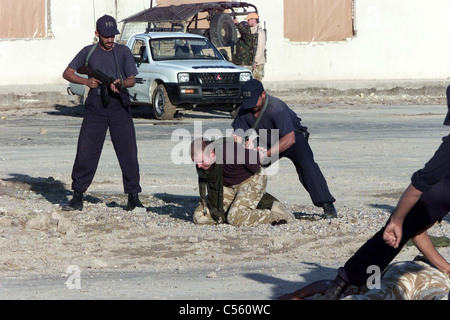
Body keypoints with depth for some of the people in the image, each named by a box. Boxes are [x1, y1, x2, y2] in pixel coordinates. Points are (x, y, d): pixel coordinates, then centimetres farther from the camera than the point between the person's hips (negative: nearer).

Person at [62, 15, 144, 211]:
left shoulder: (123, 52, 8)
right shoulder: (89, 52, 9)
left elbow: (132, 80, 4)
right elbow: (67, 73, 11)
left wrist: (121, 83, -19)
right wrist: (86, 82, -8)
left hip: (119, 106, 0)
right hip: (96, 108, 0)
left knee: (128, 152, -5)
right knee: (85, 152, -3)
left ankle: (133, 197, 3)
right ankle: (78, 197, 4)